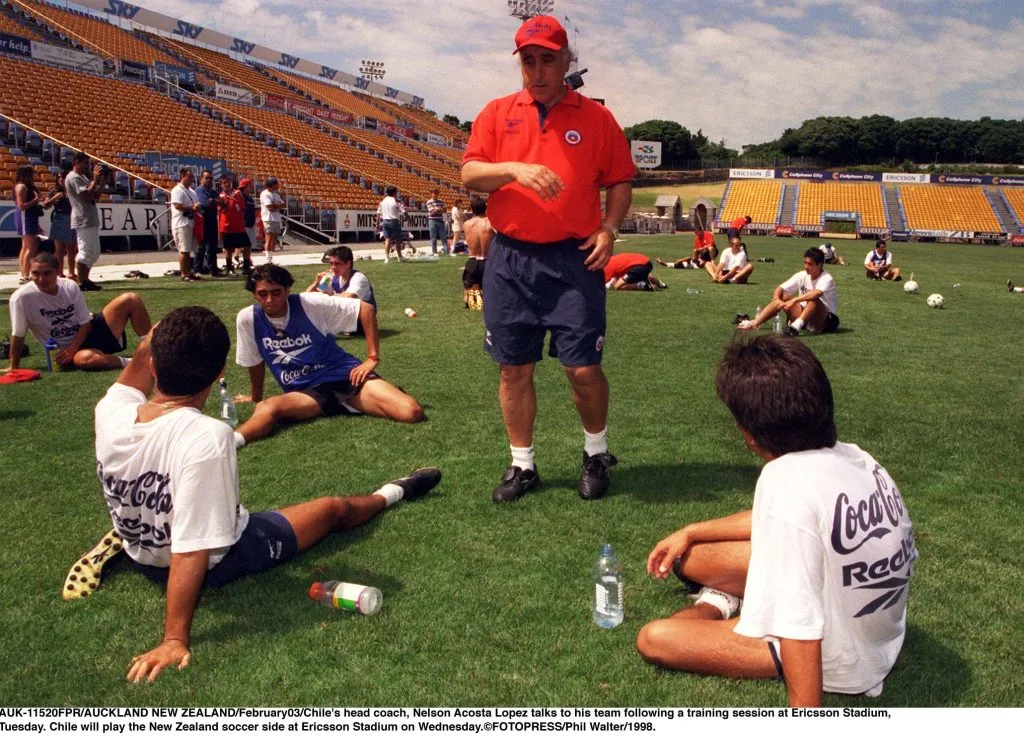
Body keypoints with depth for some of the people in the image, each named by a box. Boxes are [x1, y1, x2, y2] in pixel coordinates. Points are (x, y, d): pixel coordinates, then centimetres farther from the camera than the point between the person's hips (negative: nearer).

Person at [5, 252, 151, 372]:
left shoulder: (70, 287, -7)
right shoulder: (21, 298, -16)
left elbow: (86, 323, -4)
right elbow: (18, 335, -9)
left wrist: (72, 348, -17)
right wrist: (13, 368, -3)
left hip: (86, 333, 5)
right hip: (67, 352, -4)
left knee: (130, 299, -12)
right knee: (86, 358, -44)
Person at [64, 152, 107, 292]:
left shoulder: (83, 177, 21)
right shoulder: (73, 177, -9)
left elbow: (96, 195, 20)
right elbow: (86, 195, -20)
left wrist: (102, 182, 8)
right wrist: (95, 180, -14)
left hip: (91, 220, 10)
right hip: (83, 221, -10)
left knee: (94, 253, 13)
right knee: (85, 252, -10)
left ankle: (85, 280, 18)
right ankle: (82, 282, -7)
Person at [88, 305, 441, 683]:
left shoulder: (110, 413, -21)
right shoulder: (206, 437, -39)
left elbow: (137, 372, 8)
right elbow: (192, 553, -38)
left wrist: (149, 347, -6)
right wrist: (174, 640, -32)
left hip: (142, 559, 5)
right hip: (218, 563, -5)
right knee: (334, 507, 18)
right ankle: (390, 494, 48)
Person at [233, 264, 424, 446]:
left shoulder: (311, 303, -10)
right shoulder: (247, 319, -5)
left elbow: (366, 309, -6)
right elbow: (255, 362, 13)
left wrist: (372, 358, -9)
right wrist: (256, 397, 26)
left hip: (343, 375, 0)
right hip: (304, 392, 1)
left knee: (411, 412, -21)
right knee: (268, 407, -36)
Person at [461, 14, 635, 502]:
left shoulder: (596, 116, 6)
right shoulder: (497, 113, 8)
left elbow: (619, 181, 10)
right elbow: (469, 174, -1)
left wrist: (609, 228, -7)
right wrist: (515, 169, -19)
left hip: (574, 260, -1)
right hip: (509, 260, 2)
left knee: (583, 368, -3)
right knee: (514, 368, 7)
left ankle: (596, 454, 23)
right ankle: (522, 465, 22)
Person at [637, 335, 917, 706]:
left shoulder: (787, 481, -32)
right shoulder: (852, 456, -6)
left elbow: (801, 633, -32)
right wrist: (692, 532, 18)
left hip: (837, 664, -8)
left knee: (653, 639, -6)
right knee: (684, 557, 6)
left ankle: (713, 606, 19)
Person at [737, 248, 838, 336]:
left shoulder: (826, 279, -17)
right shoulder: (802, 275, 0)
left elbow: (816, 293, -39)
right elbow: (780, 288, -3)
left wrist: (794, 300, -45)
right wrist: (777, 300, -25)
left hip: (826, 321, -6)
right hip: (804, 320, 6)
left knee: (814, 299, -33)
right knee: (782, 297, -11)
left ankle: (796, 326, -50)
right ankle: (753, 324, -22)